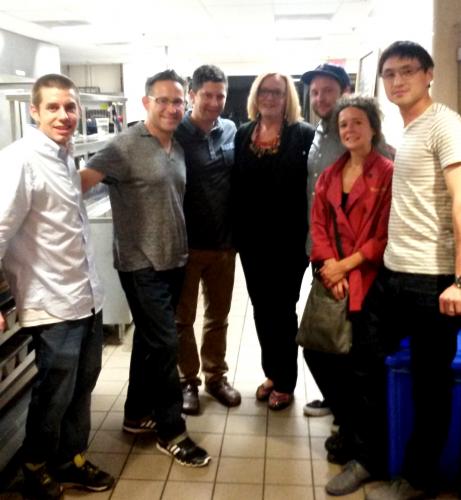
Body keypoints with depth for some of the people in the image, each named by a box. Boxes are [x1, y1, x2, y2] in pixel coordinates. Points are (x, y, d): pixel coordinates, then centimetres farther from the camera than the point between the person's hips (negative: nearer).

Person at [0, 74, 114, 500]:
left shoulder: (65, 156, 9)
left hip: (88, 297, 7)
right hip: (54, 304, -7)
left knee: (81, 390, 18)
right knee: (54, 396, 9)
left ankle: (72, 461, 37)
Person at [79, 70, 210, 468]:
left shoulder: (179, 148, 10)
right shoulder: (126, 145, -12)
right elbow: (84, 180, -19)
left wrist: (183, 248, 15)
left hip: (173, 260, 7)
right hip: (142, 263, -7)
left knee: (151, 340, 17)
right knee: (164, 343, -4)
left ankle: (138, 414, 33)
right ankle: (171, 431, 11)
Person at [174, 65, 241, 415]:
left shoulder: (231, 131, 3)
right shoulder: (175, 134, -10)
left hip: (224, 242, 4)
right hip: (186, 243, -4)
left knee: (219, 316, 16)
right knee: (183, 318, 10)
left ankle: (216, 376, 32)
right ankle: (188, 382, 26)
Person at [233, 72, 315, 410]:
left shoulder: (304, 135, -7)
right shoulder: (243, 134, 6)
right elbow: (236, 187, 8)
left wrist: (308, 237, -14)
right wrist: (237, 232, 4)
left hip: (288, 240, -4)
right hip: (252, 239, 5)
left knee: (283, 309, 6)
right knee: (261, 308, 14)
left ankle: (286, 382, 23)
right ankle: (271, 372, 33)